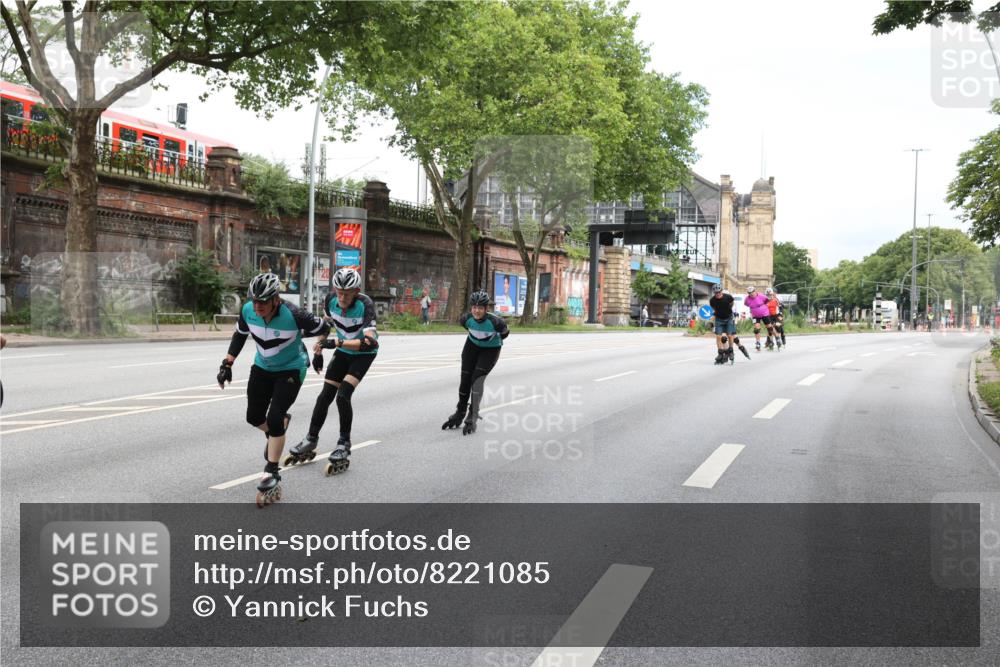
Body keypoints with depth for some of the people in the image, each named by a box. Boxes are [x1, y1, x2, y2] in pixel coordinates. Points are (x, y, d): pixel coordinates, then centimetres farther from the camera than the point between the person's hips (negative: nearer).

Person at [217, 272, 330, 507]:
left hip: (291, 370, -5)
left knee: (274, 419, -13)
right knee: (254, 417, 7)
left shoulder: (293, 315, -32)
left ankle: (272, 473, 1)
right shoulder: (248, 310, -18)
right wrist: (227, 364, -1)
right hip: (262, 367, 5)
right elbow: (240, 335, 3)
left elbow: (323, 328, -14)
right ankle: (275, 433, 43)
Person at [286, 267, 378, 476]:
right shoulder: (331, 300, -17)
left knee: (343, 395, -19)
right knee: (325, 395, 2)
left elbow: (369, 342, -42)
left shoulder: (365, 304, -32)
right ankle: (311, 441, 18)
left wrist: (337, 343, -49)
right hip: (343, 351, 5)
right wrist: (318, 351, 6)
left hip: (364, 353, -5)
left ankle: (344, 445, -4)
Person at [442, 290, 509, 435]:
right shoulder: (466, 319, -24)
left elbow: (505, 333, -11)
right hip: (472, 346, 4)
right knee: (465, 379, 2)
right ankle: (459, 414, 23)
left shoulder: (495, 321, -34)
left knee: (477, 379, -18)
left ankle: (472, 419, -11)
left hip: (491, 350, -3)